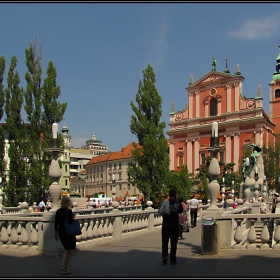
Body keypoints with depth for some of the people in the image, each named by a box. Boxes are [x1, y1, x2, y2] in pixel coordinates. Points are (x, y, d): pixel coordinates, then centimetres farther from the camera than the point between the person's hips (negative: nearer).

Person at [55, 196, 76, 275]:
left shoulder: (58, 211, 5)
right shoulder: (68, 211, -16)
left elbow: (56, 222, 8)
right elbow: (70, 222, -24)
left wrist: (56, 233, 17)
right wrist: (73, 217, -4)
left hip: (60, 231, 7)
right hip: (68, 232, -7)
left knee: (66, 249, 24)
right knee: (67, 251, 3)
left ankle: (63, 266, 29)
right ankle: (65, 270, 9)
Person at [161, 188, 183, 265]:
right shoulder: (178, 203, -4)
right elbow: (181, 212, 9)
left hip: (165, 225, 0)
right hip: (175, 225, 0)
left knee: (165, 242, 14)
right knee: (173, 243, 8)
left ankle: (165, 256, -4)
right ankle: (172, 260, 10)